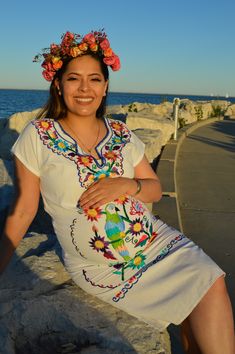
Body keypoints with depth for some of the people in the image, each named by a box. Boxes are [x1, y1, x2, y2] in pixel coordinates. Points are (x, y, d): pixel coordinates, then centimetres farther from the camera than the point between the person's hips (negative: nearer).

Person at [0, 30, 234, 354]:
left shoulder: (122, 135, 4)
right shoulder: (38, 136, -6)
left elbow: (155, 190, 7)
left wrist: (126, 185, -13)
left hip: (154, 238, 4)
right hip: (99, 266, -3)